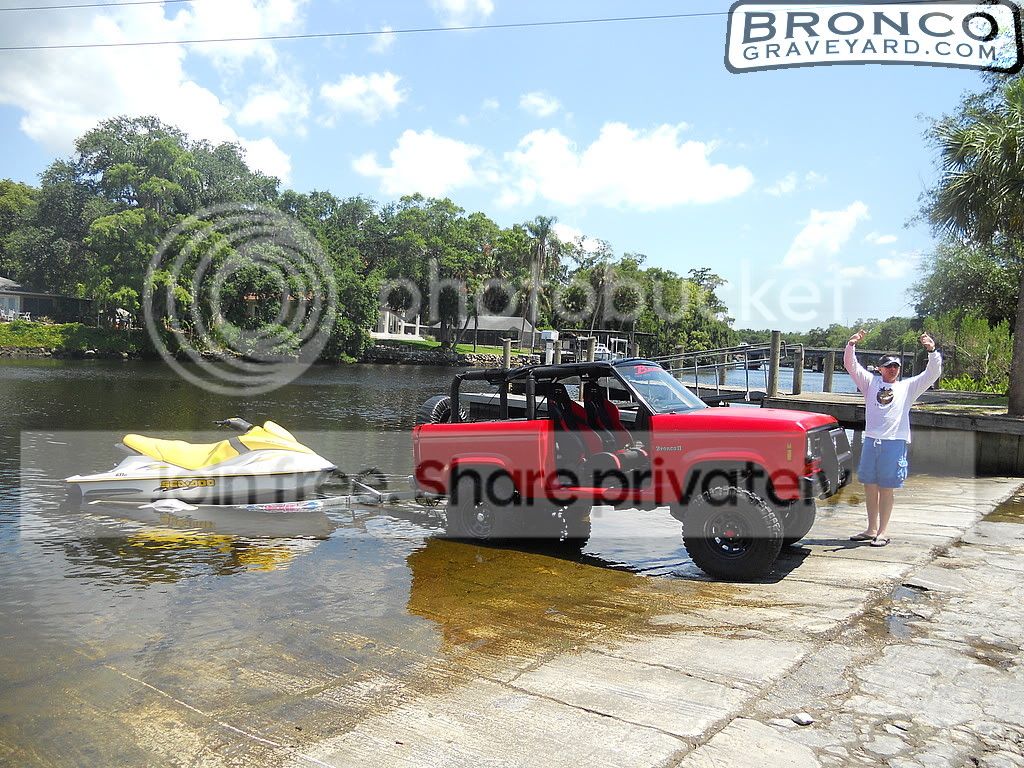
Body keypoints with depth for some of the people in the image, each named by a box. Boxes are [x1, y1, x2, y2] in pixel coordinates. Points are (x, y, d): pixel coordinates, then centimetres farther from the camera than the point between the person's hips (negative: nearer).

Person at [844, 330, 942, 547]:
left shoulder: (908, 386, 10)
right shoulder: (871, 383, 12)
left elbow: (932, 374, 2)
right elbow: (851, 366, 6)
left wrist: (932, 351, -11)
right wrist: (851, 345, -9)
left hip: (894, 442, -2)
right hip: (871, 440, 2)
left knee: (886, 489, 1)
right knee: (870, 487, 9)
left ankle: (883, 531, 11)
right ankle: (871, 529, 21)